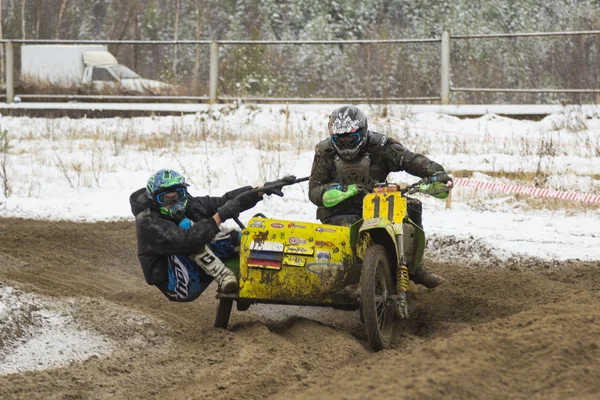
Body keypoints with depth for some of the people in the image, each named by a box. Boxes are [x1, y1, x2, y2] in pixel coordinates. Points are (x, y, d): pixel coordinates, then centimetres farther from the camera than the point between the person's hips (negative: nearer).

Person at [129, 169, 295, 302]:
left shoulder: (187, 204, 3)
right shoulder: (148, 223, -20)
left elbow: (224, 200, 1)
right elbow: (186, 241, -34)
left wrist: (263, 190, -7)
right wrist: (219, 216, -35)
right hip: (178, 288, -8)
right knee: (185, 225, -27)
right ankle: (223, 276, -33)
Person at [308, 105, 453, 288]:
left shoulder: (378, 145, -3)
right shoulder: (325, 152, 0)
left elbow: (409, 159, -16)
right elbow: (314, 191, -3)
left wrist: (436, 172, -34)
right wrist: (328, 190, -28)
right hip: (339, 213, -2)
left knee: (411, 206, -17)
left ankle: (414, 268, -9)